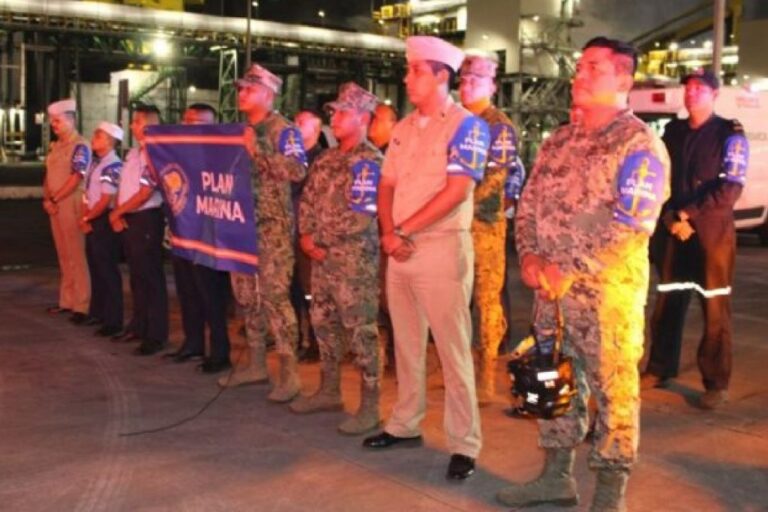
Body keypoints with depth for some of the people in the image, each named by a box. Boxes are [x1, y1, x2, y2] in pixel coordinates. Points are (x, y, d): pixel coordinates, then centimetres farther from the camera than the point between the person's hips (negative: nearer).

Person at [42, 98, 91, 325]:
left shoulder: (80, 146, -10)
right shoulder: (55, 146, 16)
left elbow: (76, 178, -17)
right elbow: (48, 175, 16)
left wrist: (54, 199, -13)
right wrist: (46, 199, 0)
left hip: (72, 206, -8)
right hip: (55, 207, 8)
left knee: (76, 256, -7)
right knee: (64, 256, 12)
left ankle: (81, 306, -4)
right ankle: (67, 300, 19)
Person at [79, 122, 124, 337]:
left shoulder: (113, 166, -18)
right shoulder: (95, 163, 10)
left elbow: (105, 201, -19)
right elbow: (89, 193, 13)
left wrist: (86, 218, -9)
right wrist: (85, 218, 0)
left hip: (104, 221, -9)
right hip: (92, 220, 9)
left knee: (107, 270, -3)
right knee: (95, 267, 18)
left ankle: (113, 320, 5)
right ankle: (97, 312, 31)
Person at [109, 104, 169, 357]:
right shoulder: (133, 153, 14)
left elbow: (144, 194, -19)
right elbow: (123, 188, 18)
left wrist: (117, 212, -9)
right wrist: (116, 214, 2)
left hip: (146, 220, -9)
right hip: (128, 220, 9)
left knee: (150, 277, -4)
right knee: (136, 276, 16)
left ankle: (156, 335, 2)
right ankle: (138, 326, 26)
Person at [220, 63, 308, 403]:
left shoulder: (284, 131, -6)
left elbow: (298, 171, -21)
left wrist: (257, 151, -24)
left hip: (273, 226, -8)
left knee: (275, 296, -10)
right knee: (247, 295, 11)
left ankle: (289, 372, -4)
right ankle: (256, 364, 22)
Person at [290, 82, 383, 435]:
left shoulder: (368, 161, -11)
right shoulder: (326, 159, 15)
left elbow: (360, 216, -19)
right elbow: (307, 200, 15)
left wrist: (323, 240, -12)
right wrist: (306, 236, -1)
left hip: (355, 259, -9)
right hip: (322, 257, 9)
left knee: (360, 331, -4)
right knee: (323, 323, 16)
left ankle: (369, 406, 3)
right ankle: (329, 391, 30)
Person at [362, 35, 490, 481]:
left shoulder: (466, 126, -8)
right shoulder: (404, 127, 14)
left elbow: (457, 191, -17)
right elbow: (387, 186, 12)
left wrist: (404, 230, -14)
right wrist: (388, 233, -6)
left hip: (442, 247, -7)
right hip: (401, 249, 7)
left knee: (453, 349, -3)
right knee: (407, 343, 14)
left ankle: (464, 444, 4)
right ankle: (406, 425, 27)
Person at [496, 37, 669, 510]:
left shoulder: (639, 144, -9)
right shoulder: (559, 140, 14)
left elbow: (632, 225, -18)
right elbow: (529, 203, 14)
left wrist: (571, 270, -18)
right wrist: (530, 256, -3)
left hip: (607, 288, -7)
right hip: (551, 285, 7)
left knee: (612, 389, 2)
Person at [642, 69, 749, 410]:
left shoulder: (730, 134, -2)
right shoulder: (672, 131, 11)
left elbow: (731, 188, -10)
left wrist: (690, 214, -15)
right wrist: (671, 220, -7)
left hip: (712, 232, -4)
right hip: (672, 231, 4)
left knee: (714, 308, -1)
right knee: (667, 303, 10)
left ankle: (716, 383, 8)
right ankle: (660, 369, 24)